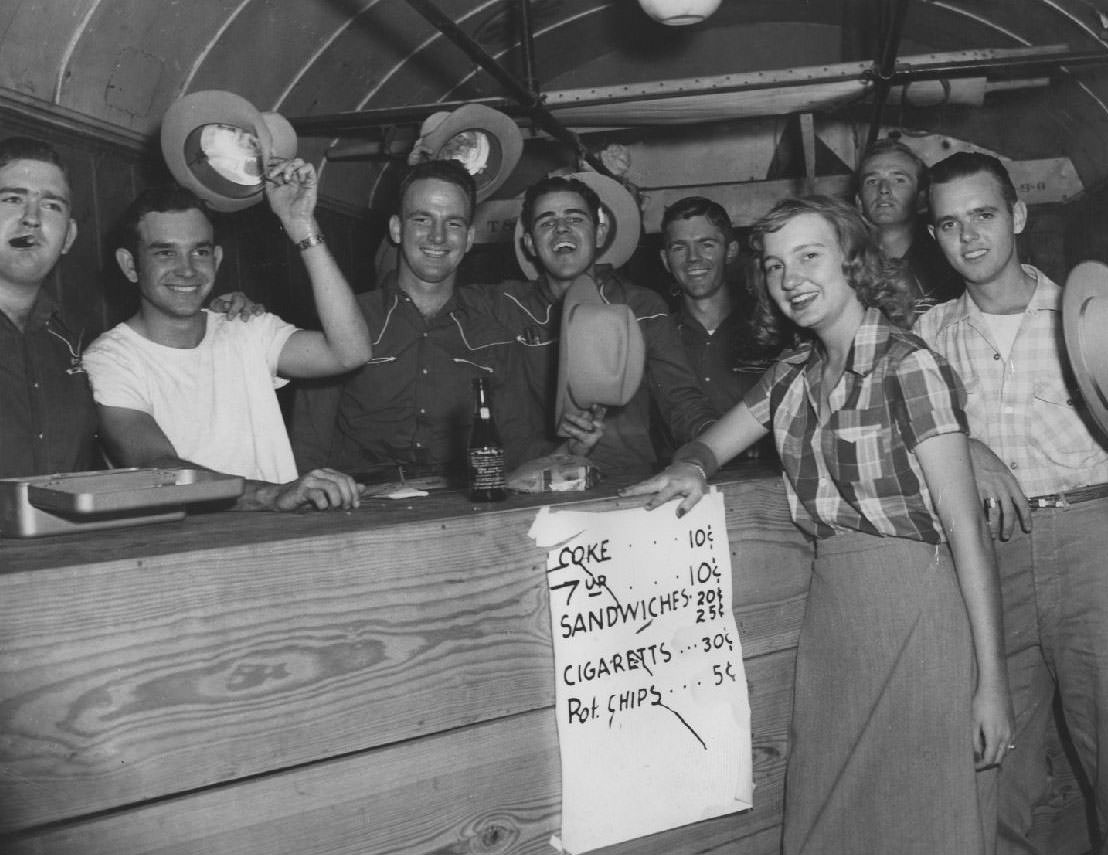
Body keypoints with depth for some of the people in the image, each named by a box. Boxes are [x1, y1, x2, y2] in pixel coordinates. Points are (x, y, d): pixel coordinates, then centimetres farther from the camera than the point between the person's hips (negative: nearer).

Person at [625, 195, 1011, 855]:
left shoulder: (909, 366, -12)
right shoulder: (794, 375, 8)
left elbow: (966, 527, -14)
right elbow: (711, 445, 17)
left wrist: (992, 679, -16)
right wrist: (692, 470, -9)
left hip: (915, 607, -6)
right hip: (830, 605, 6)